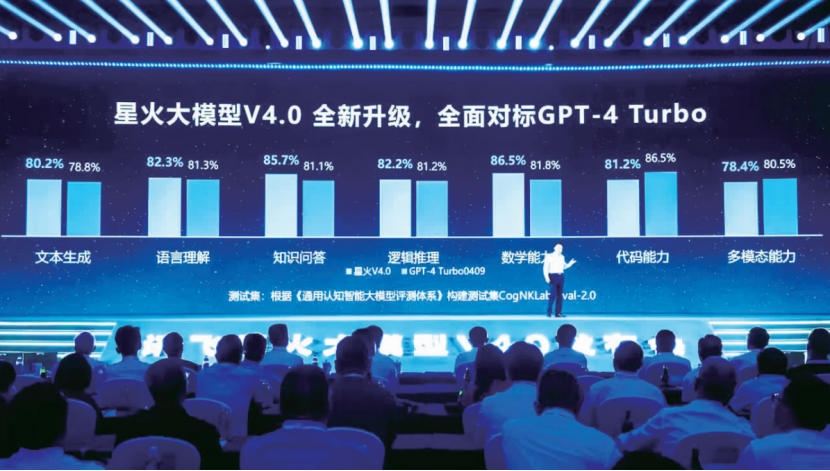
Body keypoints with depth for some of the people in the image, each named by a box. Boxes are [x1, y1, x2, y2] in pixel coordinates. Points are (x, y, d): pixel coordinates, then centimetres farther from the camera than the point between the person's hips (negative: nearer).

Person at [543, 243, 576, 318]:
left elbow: (564, 266, 21)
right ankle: (549, 312, -2)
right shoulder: (549, 256, -1)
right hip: (553, 276, -5)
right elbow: (545, 267, -4)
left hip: (561, 276, 5)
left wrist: (570, 263, 4)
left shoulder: (562, 257, 14)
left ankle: (558, 313, 5)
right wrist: (546, 277, -14)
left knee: (560, 295, 2)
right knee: (553, 294, -11)